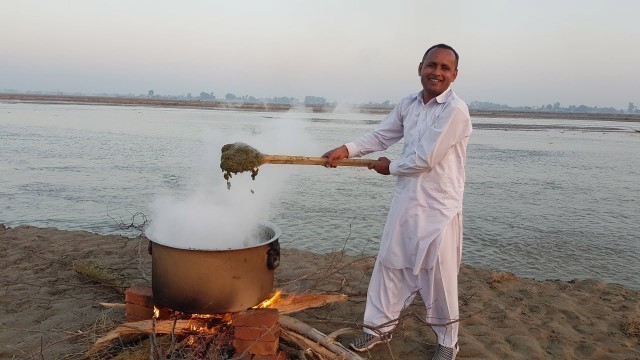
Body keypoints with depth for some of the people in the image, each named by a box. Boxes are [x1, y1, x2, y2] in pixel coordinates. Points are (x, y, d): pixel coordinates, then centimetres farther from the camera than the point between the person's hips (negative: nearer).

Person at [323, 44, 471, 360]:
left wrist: (390, 167, -4)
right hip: (406, 200, 7)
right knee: (390, 263, 14)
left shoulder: (455, 110, -17)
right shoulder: (407, 105, 7)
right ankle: (381, 326, 32)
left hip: (439, 207, -6)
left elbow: (425, 159, -19)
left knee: (439, 274, 4)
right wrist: (347, 150, -6)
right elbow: (380, 136, 10)